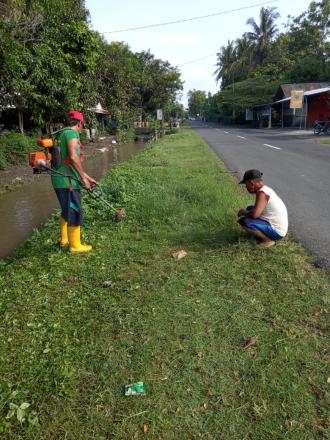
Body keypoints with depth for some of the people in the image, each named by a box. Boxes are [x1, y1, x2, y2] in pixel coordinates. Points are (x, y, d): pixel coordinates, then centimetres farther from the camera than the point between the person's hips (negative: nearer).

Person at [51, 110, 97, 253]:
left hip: (59, 179, 10)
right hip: (67, 181, -10)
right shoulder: (71, 133, -10)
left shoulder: (61, 134, 20)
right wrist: (83, 178, -17)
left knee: (67, 211, 23)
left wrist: (87, 178, 24)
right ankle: (75, 245, 12)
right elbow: (73, 157, -25)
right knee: (75, 213, 1)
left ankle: (64, 239, 36)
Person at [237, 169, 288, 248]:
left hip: (276, 232, -10)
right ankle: (267, 236, 12)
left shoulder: (262, 193, -22)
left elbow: (254, 214, -32)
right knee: (249, 209, 19)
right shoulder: (266, 189, 8)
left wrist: (243, 212, -12)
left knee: (243, 222, -22)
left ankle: (269, 240, -7)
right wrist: (246, 212, 15)